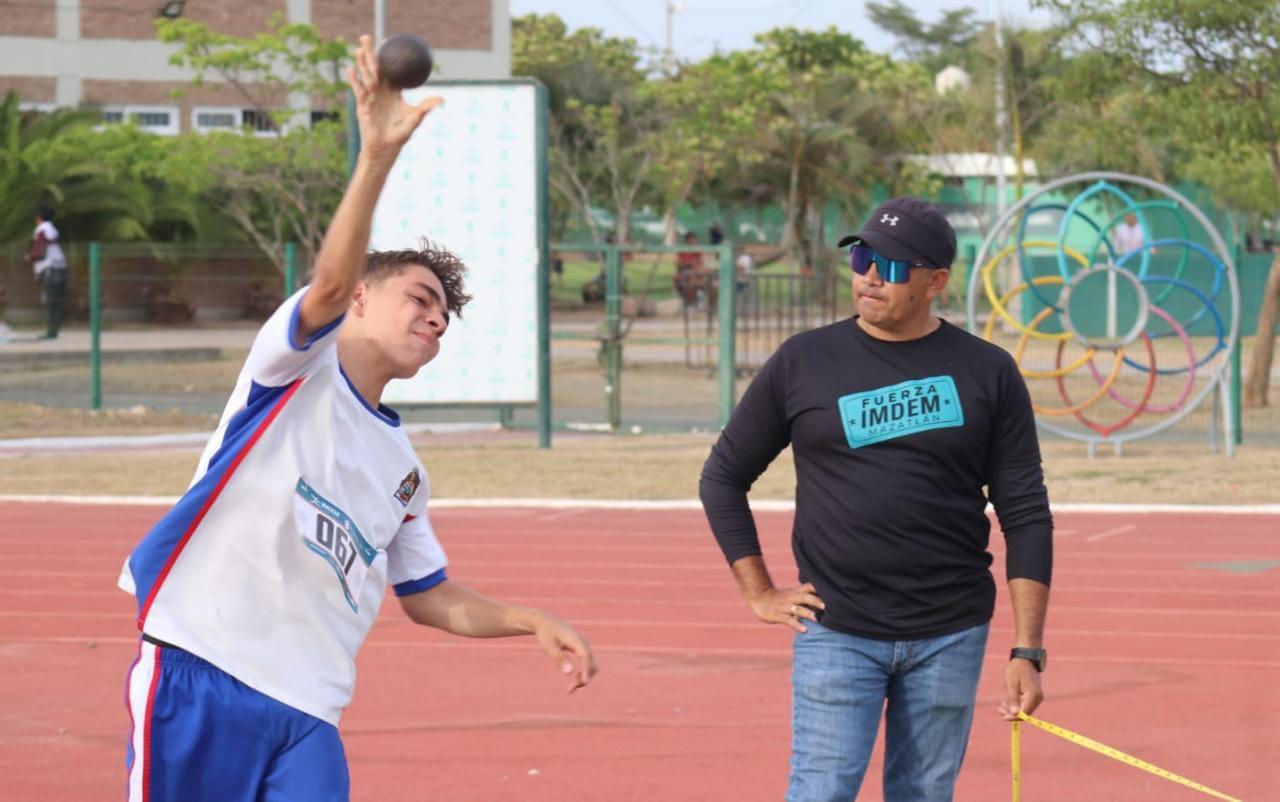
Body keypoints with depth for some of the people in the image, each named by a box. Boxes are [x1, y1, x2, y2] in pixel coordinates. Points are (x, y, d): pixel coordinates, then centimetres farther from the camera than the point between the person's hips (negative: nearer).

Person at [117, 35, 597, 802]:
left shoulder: (403, 468, 22)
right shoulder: (297, 370, 4)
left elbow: (429, 596, 30)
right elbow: (330, 285, -17)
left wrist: (534, 622, 13)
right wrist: (378, 155, -32)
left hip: (307, 713, 6)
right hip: (197, 679, -6)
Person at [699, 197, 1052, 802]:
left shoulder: (987, 373, 2)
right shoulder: (802, 364, 3)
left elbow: (1026, 516, 2)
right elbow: (722, 478, 12)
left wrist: (1027, 650, -4)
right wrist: (760, 594, 4)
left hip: (951, 637, 1)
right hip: (835, 632, -1)